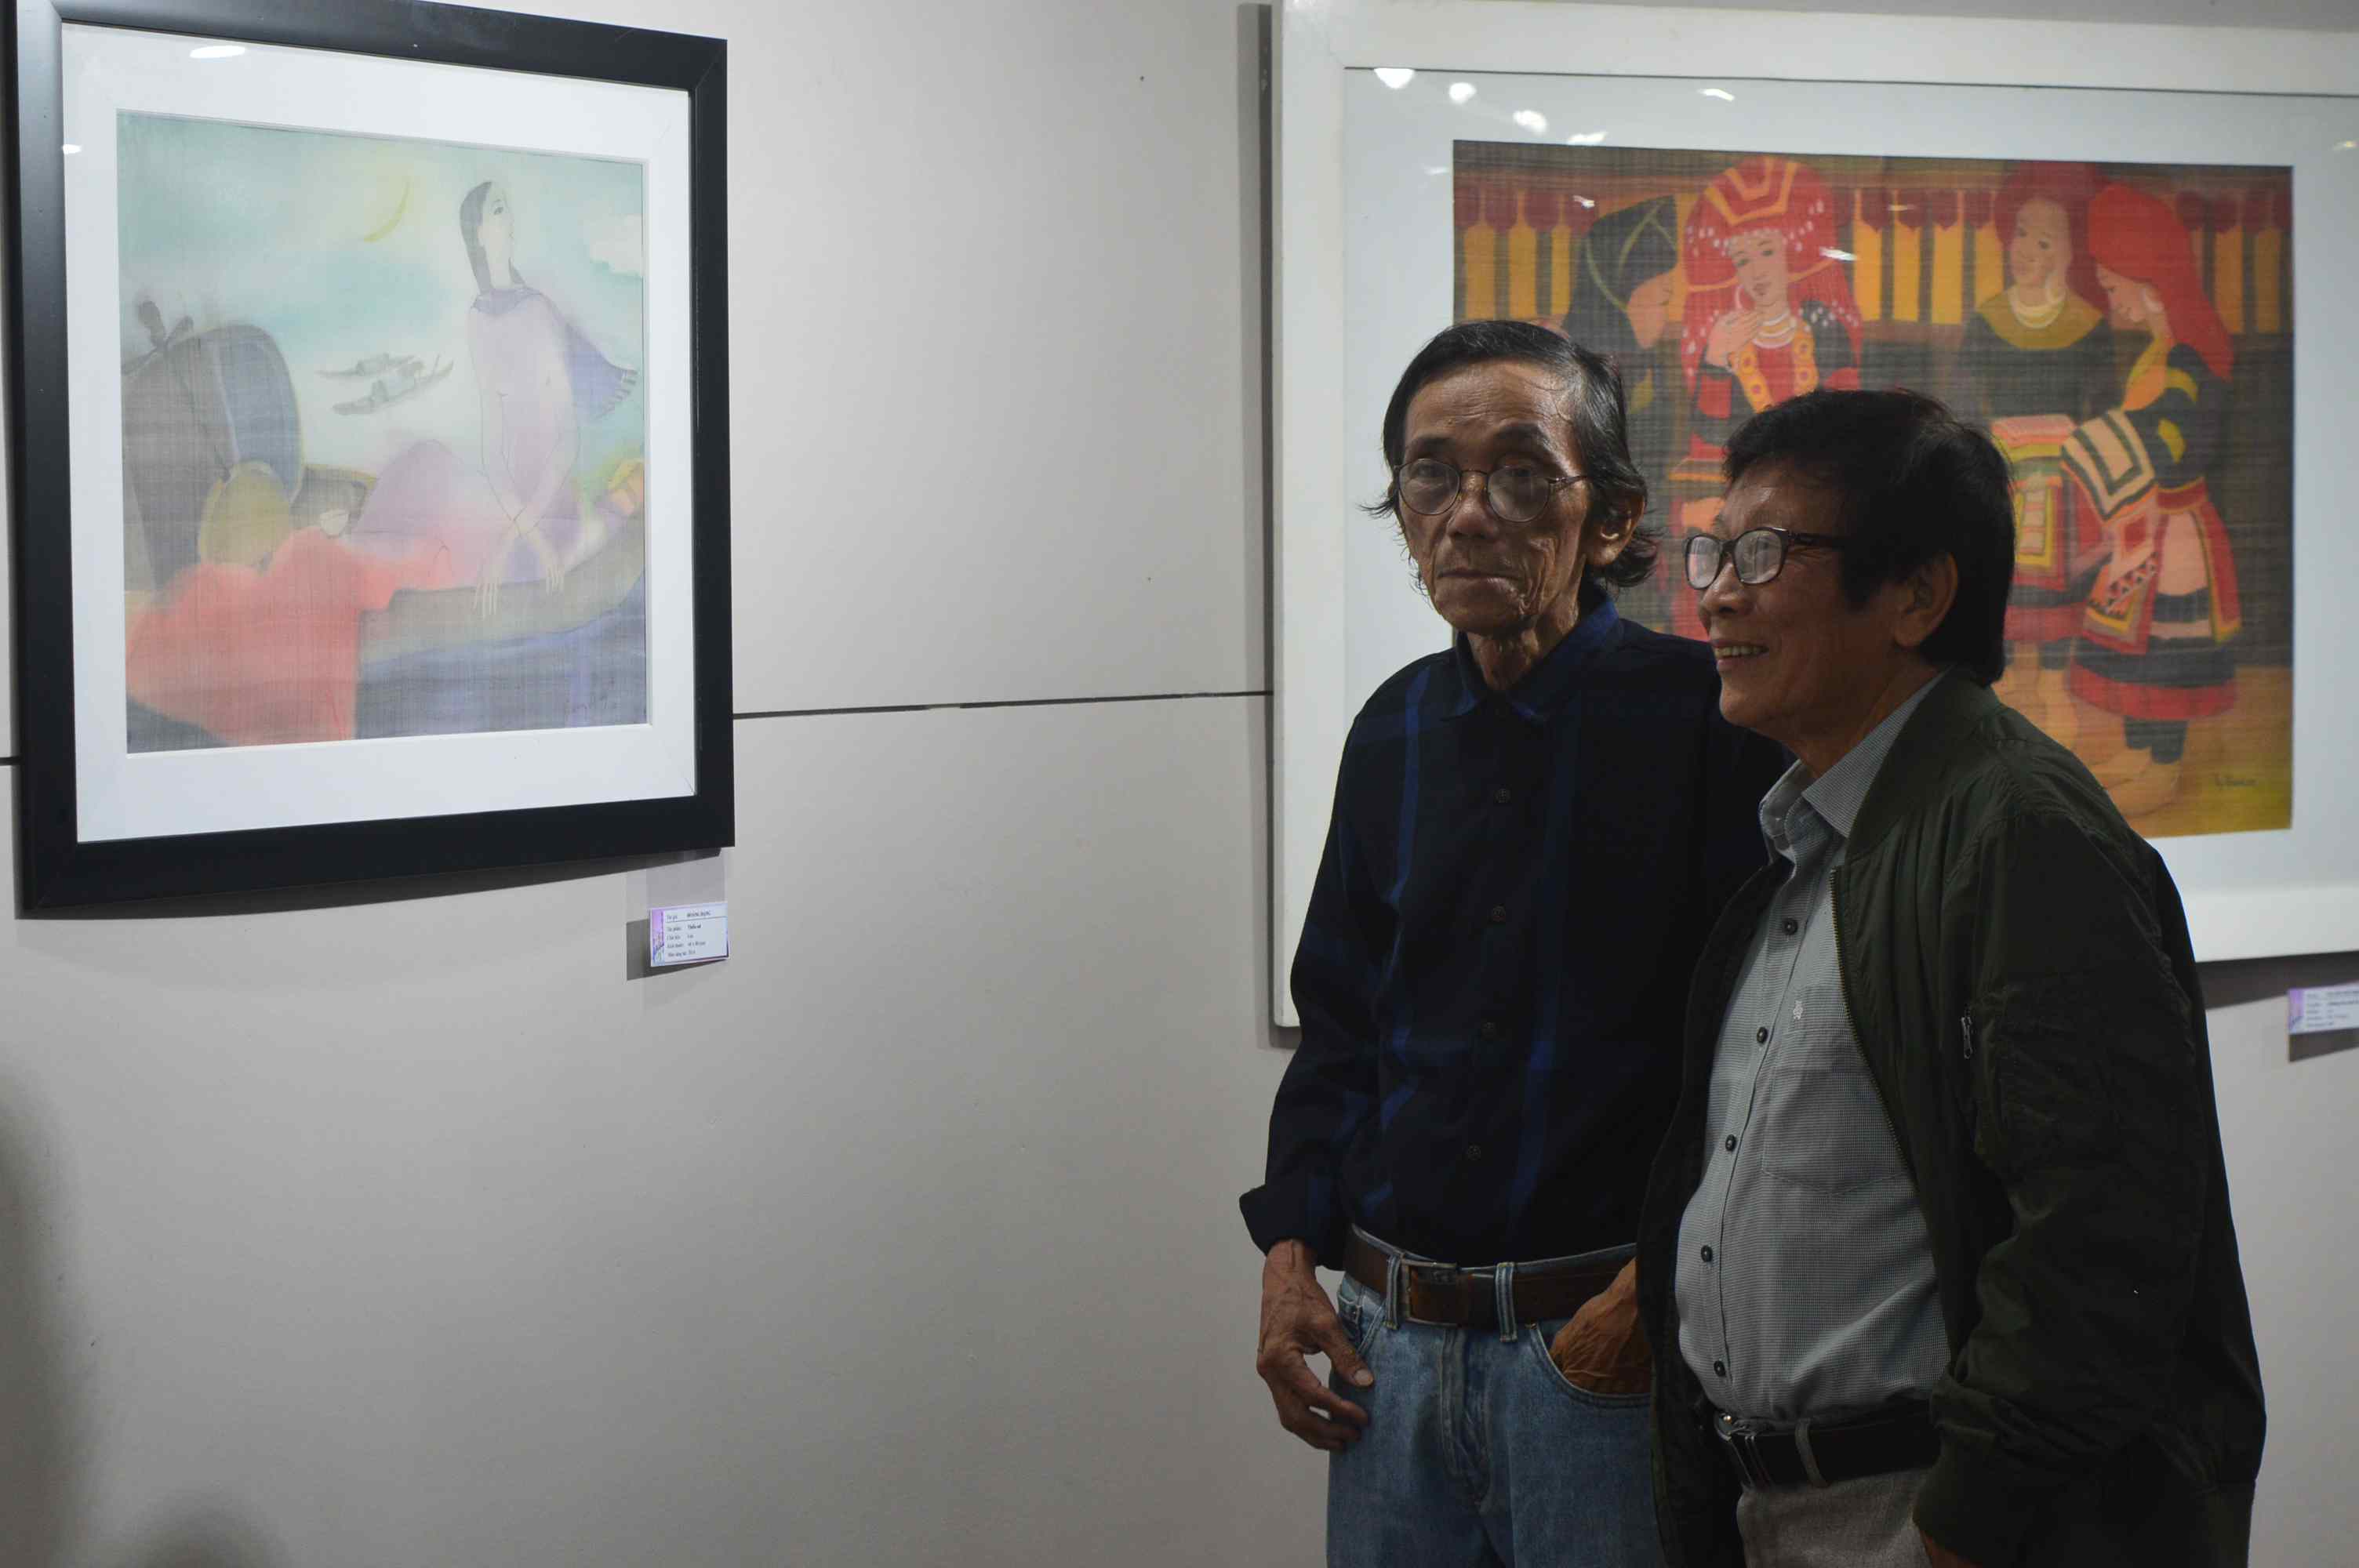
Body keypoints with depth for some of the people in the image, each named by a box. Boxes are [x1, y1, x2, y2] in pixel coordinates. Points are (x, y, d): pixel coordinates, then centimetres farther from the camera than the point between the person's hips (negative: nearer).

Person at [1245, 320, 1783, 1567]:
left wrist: (1660, 1288, -15)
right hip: (1390, 1336, 5)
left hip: (1605, 1339, -5)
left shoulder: (1707, 718, -9)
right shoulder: (1395, 732, 10)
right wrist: (1289, 1253, 7)